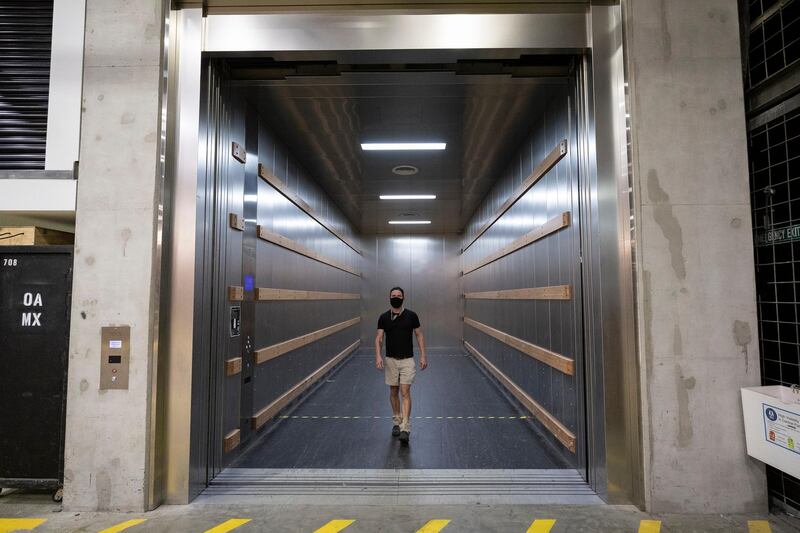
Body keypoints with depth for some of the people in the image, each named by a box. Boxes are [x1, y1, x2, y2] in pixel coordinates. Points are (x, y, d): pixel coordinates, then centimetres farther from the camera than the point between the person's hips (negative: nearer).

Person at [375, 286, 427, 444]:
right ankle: (396, 422, 28)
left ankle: (405, 428, -9)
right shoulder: (384, 317, -1)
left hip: (407, 360, -2)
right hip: (390, 360, 2)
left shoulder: (411, 315, -4)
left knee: (405, 392, -9)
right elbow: (379, 338, -4)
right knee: (393, 392, 12)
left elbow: (419, 335, 2)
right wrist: (378, 356, -19)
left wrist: (423, 356, -4)